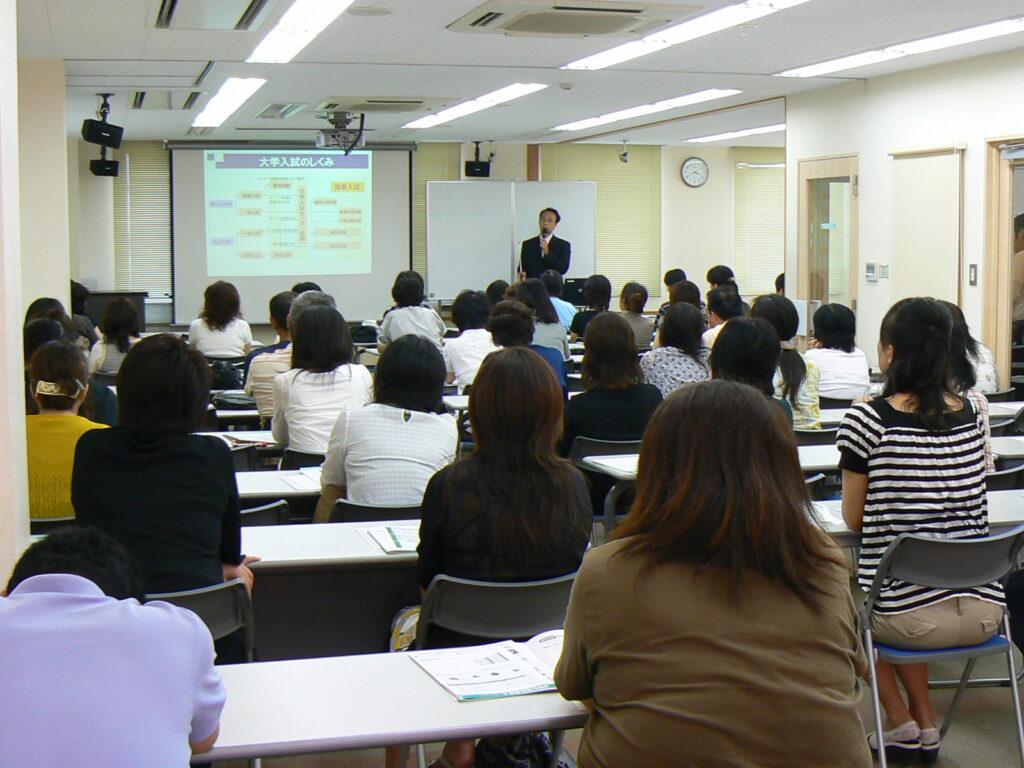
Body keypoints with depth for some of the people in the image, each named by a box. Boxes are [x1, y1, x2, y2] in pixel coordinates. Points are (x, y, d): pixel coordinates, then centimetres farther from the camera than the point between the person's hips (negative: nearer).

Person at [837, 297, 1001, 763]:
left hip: (912, 618, -5)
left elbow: (854, 518, -1)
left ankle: (900, 721, 25)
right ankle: (925, 726, 31)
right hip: (983, 613, 5)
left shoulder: (868, 419, -11)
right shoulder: (970, 414, 3)